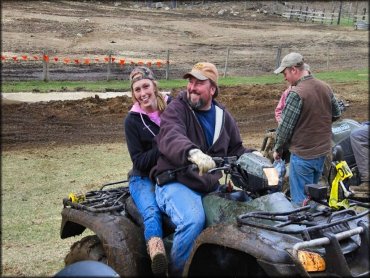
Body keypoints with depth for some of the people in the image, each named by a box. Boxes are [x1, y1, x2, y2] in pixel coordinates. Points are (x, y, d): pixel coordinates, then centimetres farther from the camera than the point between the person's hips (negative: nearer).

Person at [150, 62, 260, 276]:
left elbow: (235, 149, 23)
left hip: (210, 187, 6)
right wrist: (193, 152, -49)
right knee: (193, 220, -33)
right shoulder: (177, 109, -6)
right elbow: (170, 137, -27)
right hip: (176, 183, -6)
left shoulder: (223, 116, 13)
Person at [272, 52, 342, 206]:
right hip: (323, 151, 8)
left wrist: (277, 149, -2)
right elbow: (336, 114, 14)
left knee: (301, 201, 1)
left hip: (303, 154, -8)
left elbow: (285, 126, -15)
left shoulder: (296, 94, -20)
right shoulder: (325, 87, 3)